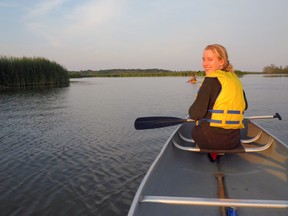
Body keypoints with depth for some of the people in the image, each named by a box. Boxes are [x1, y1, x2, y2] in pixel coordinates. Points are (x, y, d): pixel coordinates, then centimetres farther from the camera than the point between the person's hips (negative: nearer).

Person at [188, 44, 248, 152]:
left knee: (194, 130, 25)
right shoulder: (235, 79, 6)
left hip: (209, 140, -6)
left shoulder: (211, 80, -15)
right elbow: (244, 106, 20)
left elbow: (195, 113, -20)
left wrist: (191, 112, 2)